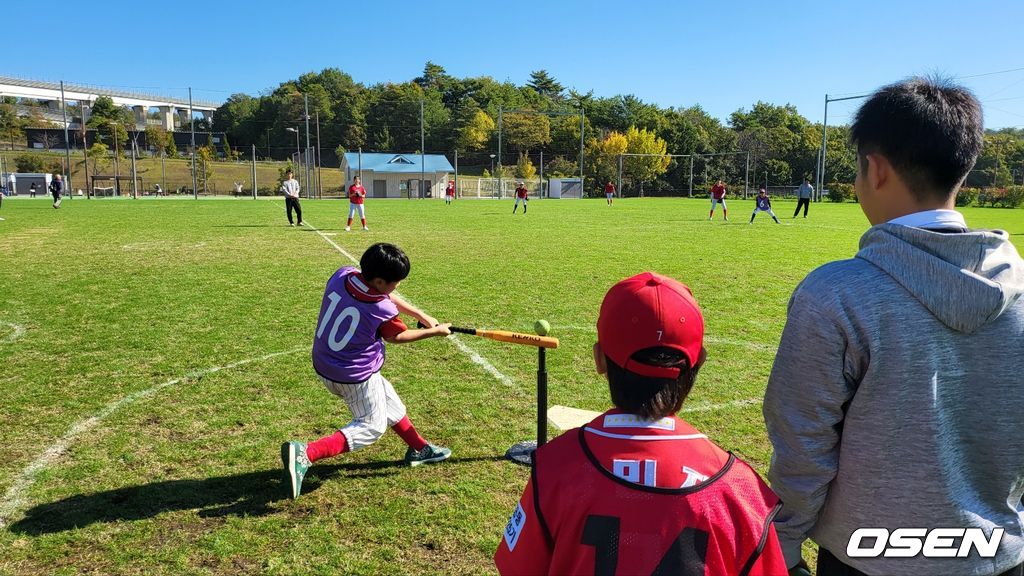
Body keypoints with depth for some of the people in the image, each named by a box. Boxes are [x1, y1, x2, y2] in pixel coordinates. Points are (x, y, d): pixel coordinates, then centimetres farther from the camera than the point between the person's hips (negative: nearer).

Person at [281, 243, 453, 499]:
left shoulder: (342, 275, -11)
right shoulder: (382, 311, -28)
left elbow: (386, 296, 3)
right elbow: (395, 337, -5)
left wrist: (422, 316, 7)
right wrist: (434, 332, 8)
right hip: (356, 376, -8)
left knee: (389, 402, 24)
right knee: (372, 426, 10)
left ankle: (419, 449, 41)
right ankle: (305, 453, -6)